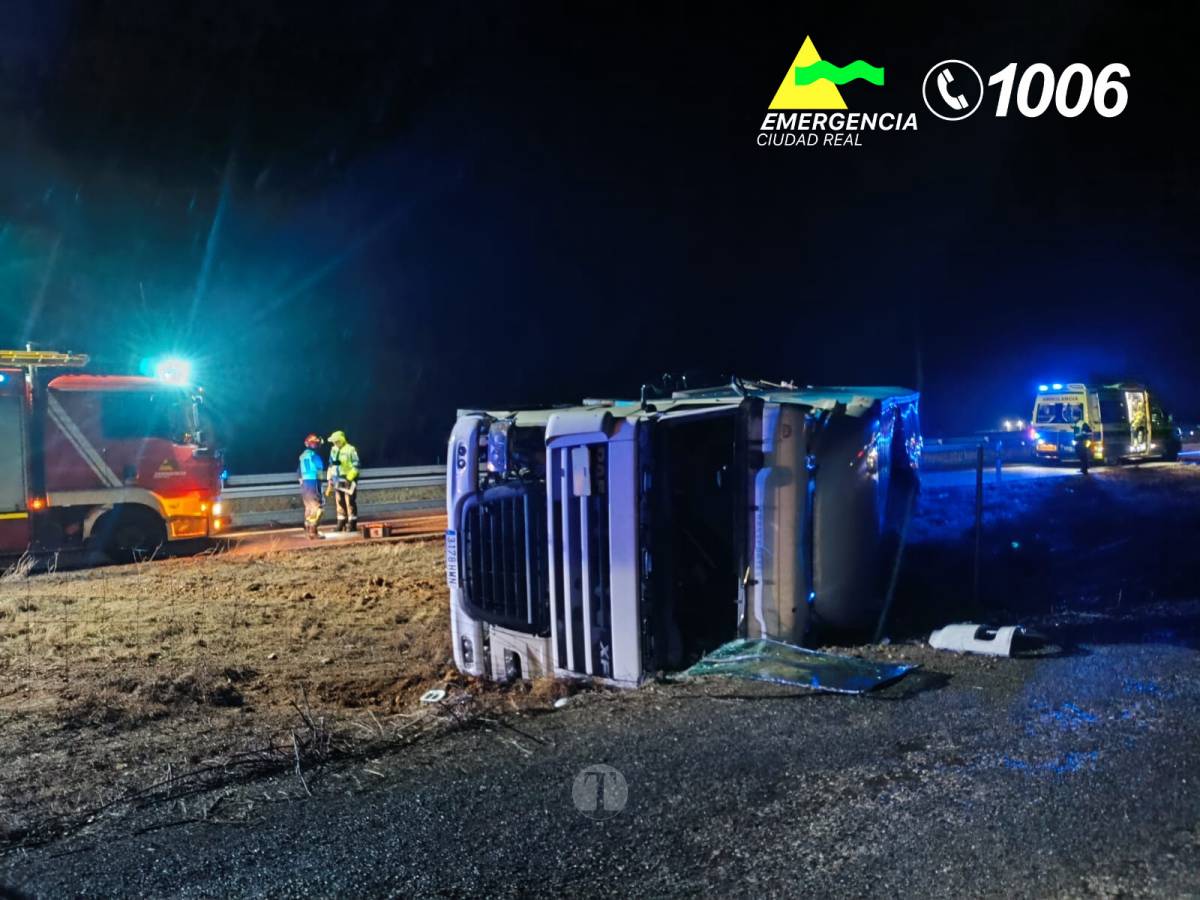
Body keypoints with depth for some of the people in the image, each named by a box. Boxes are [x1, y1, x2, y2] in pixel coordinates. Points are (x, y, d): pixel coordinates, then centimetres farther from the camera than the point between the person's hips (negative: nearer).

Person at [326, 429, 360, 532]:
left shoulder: (350, 449, -10)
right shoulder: (334, 450, 11)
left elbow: (355, 466, -12)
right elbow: (331, 465, 18)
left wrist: (349, 479, -18)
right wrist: (329, 479, 15)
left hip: (348, 479, -7)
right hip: (337, 480, 7)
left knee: (350, 503, -5)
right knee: (339, 502, 10)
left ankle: (352, 524, 2)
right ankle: (341, 523, 18)